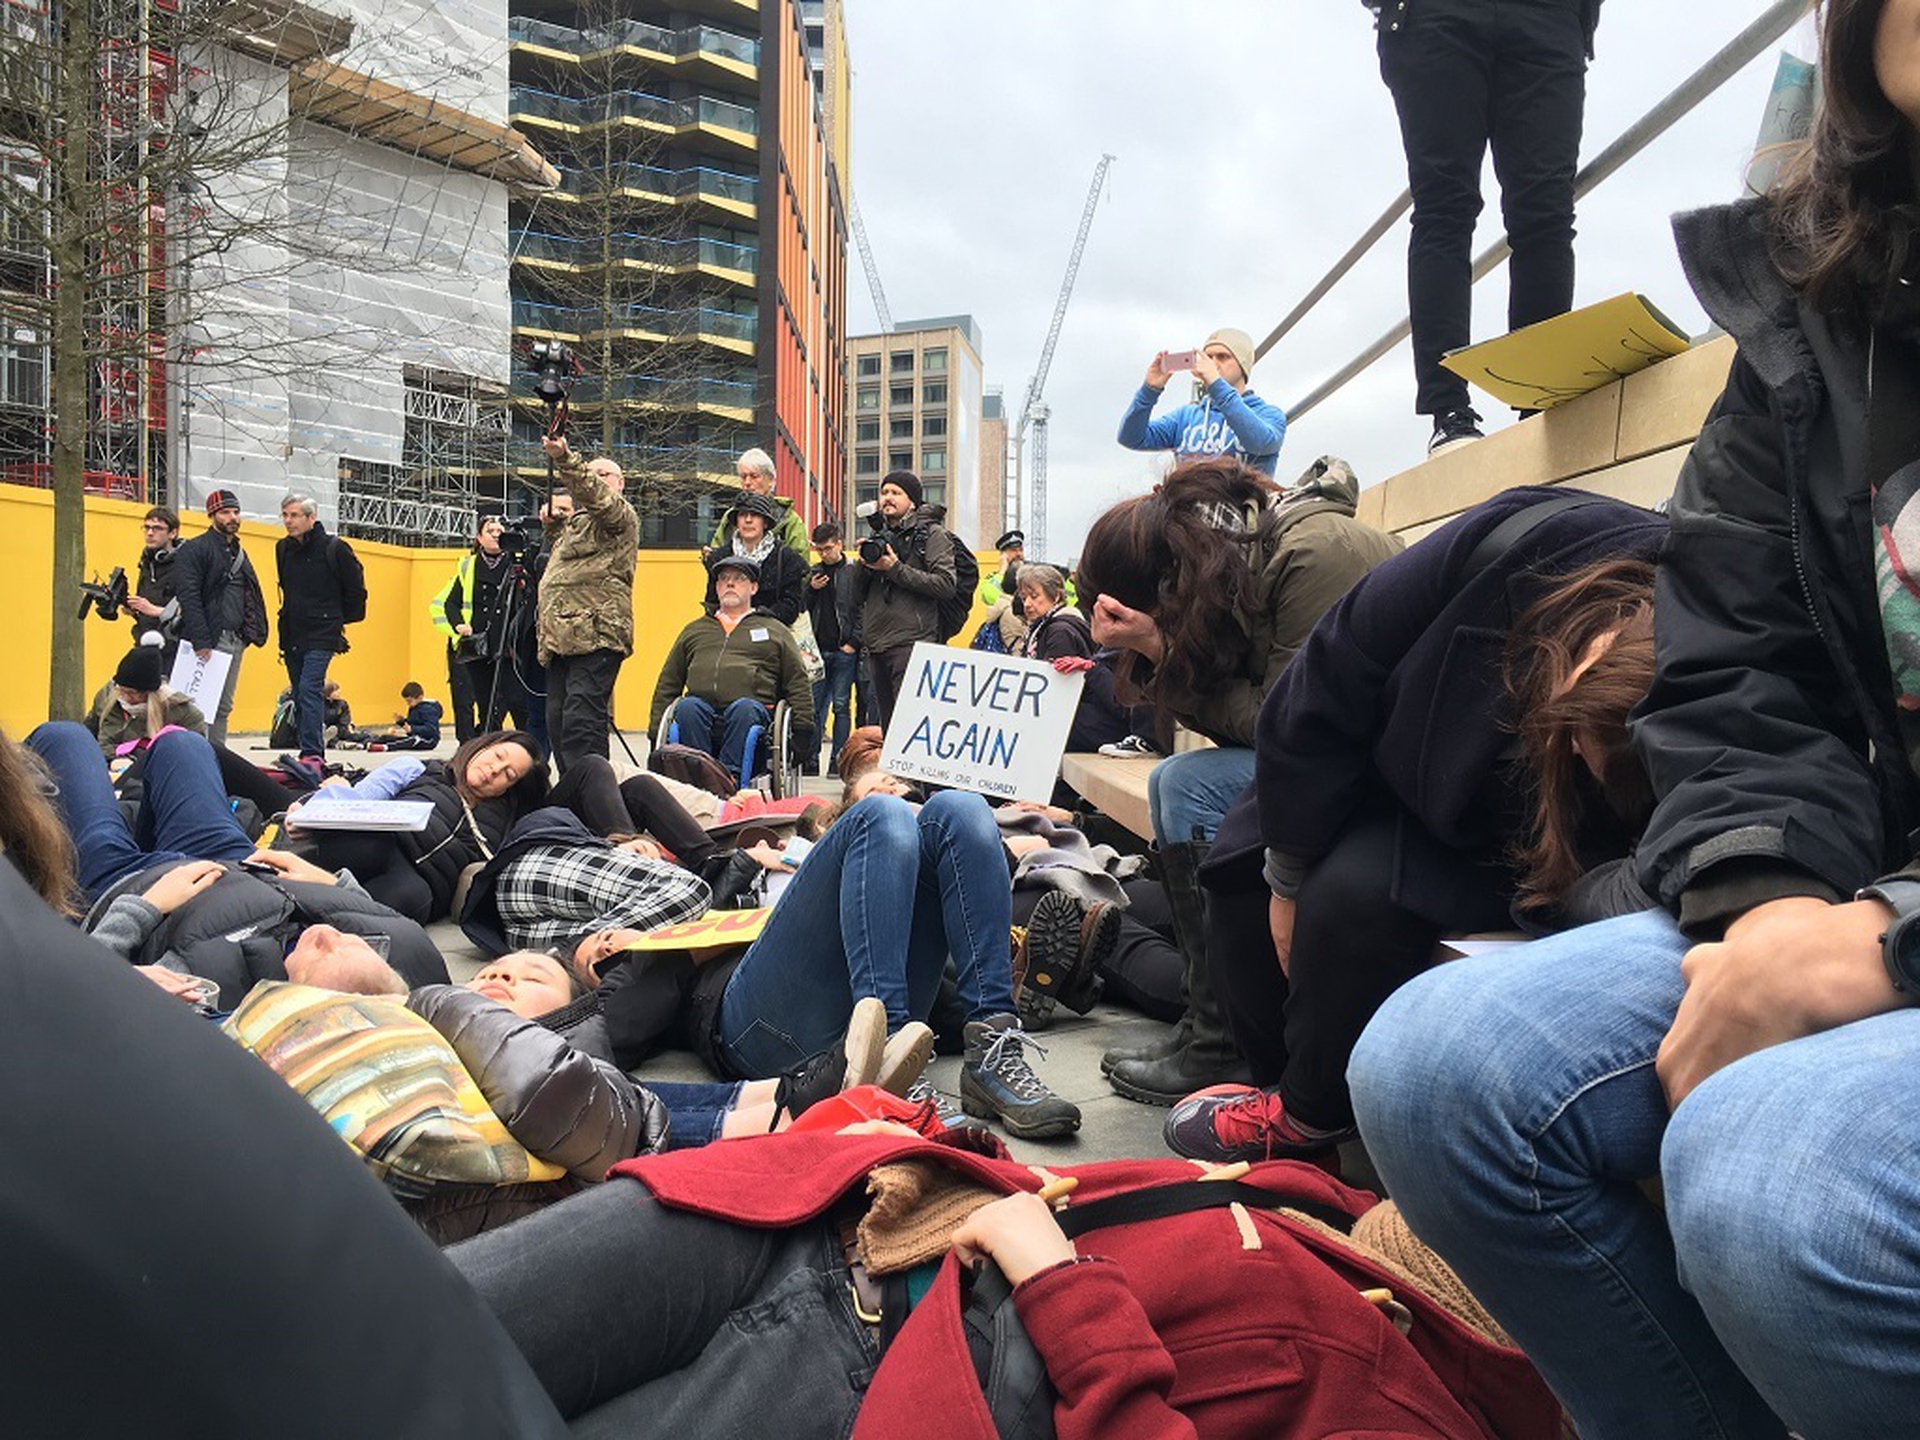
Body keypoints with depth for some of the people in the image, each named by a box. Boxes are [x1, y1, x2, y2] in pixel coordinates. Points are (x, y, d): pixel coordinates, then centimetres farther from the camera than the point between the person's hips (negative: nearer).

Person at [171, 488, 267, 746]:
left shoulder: (239, 552, 20)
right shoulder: (194, 550, -5)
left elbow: (251, 597, 23)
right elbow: (189, 599, -14)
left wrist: (251, 632, 11)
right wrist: (200, 641, -21)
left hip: (235, 639, 8)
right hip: (209, 640, -8)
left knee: (224, 707, 11)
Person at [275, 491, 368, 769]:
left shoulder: (335, 548, -8)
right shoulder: (283, 549, 10)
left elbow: (356, 590, 0)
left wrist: (339, 620, 6)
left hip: (322, 634, -7)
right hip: (292, 635, 7)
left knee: (310, 689, -18)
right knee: (299, 695, 9)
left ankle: (313, 754, -20)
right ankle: (310, 753, 18)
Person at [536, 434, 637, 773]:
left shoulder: (622, 515, 5)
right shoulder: (578, 520, 30)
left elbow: (596, 496, -17)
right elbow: (557, 556, 44)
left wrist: (564, 459, -29)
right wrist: (553, 526, 25)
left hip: (595, 634, -9)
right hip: (562, 638, 9)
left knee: (581, 722, -18)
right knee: (557, 723, 6)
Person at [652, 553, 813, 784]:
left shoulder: (775, 631, 25)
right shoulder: (694, 630, 32)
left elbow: (798, 685, 18)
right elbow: (667, 684, 27)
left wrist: (803, 729, 3)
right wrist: (656, 731, 14)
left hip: (752, 711, -2)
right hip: (701, 710, 2)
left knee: (743, 708, -36)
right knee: (687, 707, -32)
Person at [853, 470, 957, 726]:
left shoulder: (932, 534, 2)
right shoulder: (880, 536, 20)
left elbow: (946, 583, -12)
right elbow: (858, 592, 20)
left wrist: (895, 570, -12)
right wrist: (864, 565, -1)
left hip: (912, 642, -7)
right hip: (876, 645, 7)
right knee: (887, 722, 10)